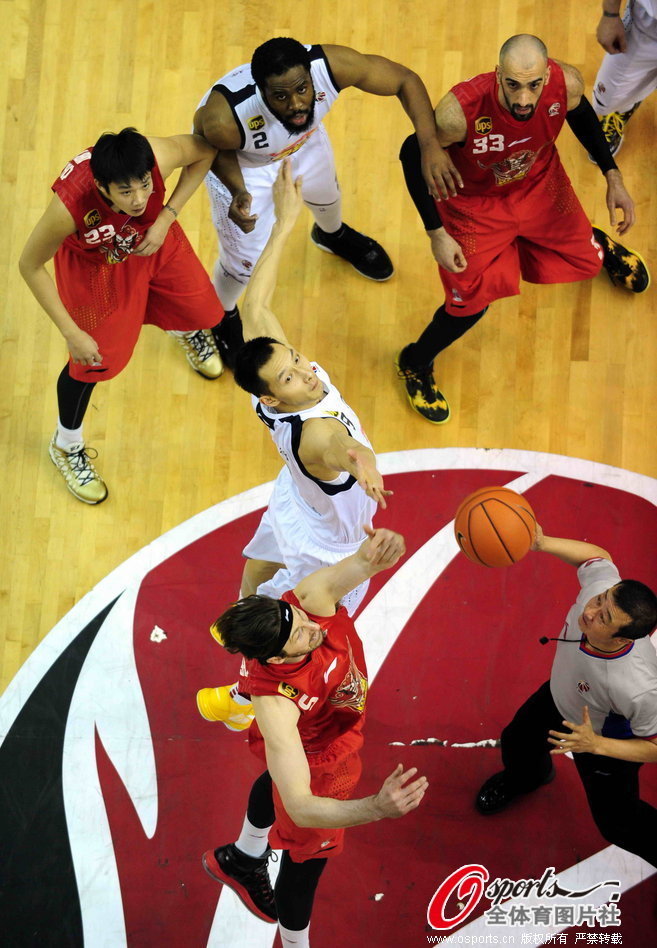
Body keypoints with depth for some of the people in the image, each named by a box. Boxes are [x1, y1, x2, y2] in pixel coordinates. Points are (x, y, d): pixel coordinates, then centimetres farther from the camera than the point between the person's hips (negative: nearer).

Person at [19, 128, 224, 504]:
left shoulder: (159, 157, -40)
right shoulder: (70, 204, -45)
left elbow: (205, 149, -16)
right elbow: (31, 266, -26)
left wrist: (166, 217, -23)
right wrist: (72, 333, -24)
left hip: (153, 236, 3)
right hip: (93, 261, -3)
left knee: (203, 312, 17)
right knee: (92, 359, 4)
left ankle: (192, 331, 60)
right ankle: (67, 445, 35)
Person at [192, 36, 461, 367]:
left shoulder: (333, 65, -42)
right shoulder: (224, 119, -47)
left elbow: (406, 79, -26)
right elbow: (210, 145, -21)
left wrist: (430, 146, -39)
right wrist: (238, 191, -39)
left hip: (303, 139, 4)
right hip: (238, 159, -3)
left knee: (325, 193, 31)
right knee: (246, 259, 5)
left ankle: (333, 235, 71)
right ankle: (222, 318, 42)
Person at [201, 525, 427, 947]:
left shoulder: (306, 599, -38)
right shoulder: (276, 707, -47)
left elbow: (348, 570, -59)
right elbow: (300, 809, -51)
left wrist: (372, 556, -84)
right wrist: (377, 808, -67)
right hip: (317, 756, -7)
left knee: (280, 778, 35)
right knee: (310, 854, 17)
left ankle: (241, 859, 68)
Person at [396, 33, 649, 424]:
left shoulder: (566, 83, -31)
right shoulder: (461, 110, -42)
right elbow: (412, 155, -22)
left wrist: (613, 176, -4)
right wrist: (436, 233, -21)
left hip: (540, 183, 4)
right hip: (477, 203, -3)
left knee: (587, 261, 20)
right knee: (471, 303, -1)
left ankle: (599, 244, 61)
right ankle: (416, 365, 31)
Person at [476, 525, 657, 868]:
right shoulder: (601, 584, -39)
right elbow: (597, 555, -14)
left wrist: (595, 745, -38)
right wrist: (542, 543, -28)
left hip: (607, 741, -6)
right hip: (559, 697, 6)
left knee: (616, 821, 11)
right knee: (516, 742, 30)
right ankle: (527, 776, 68)